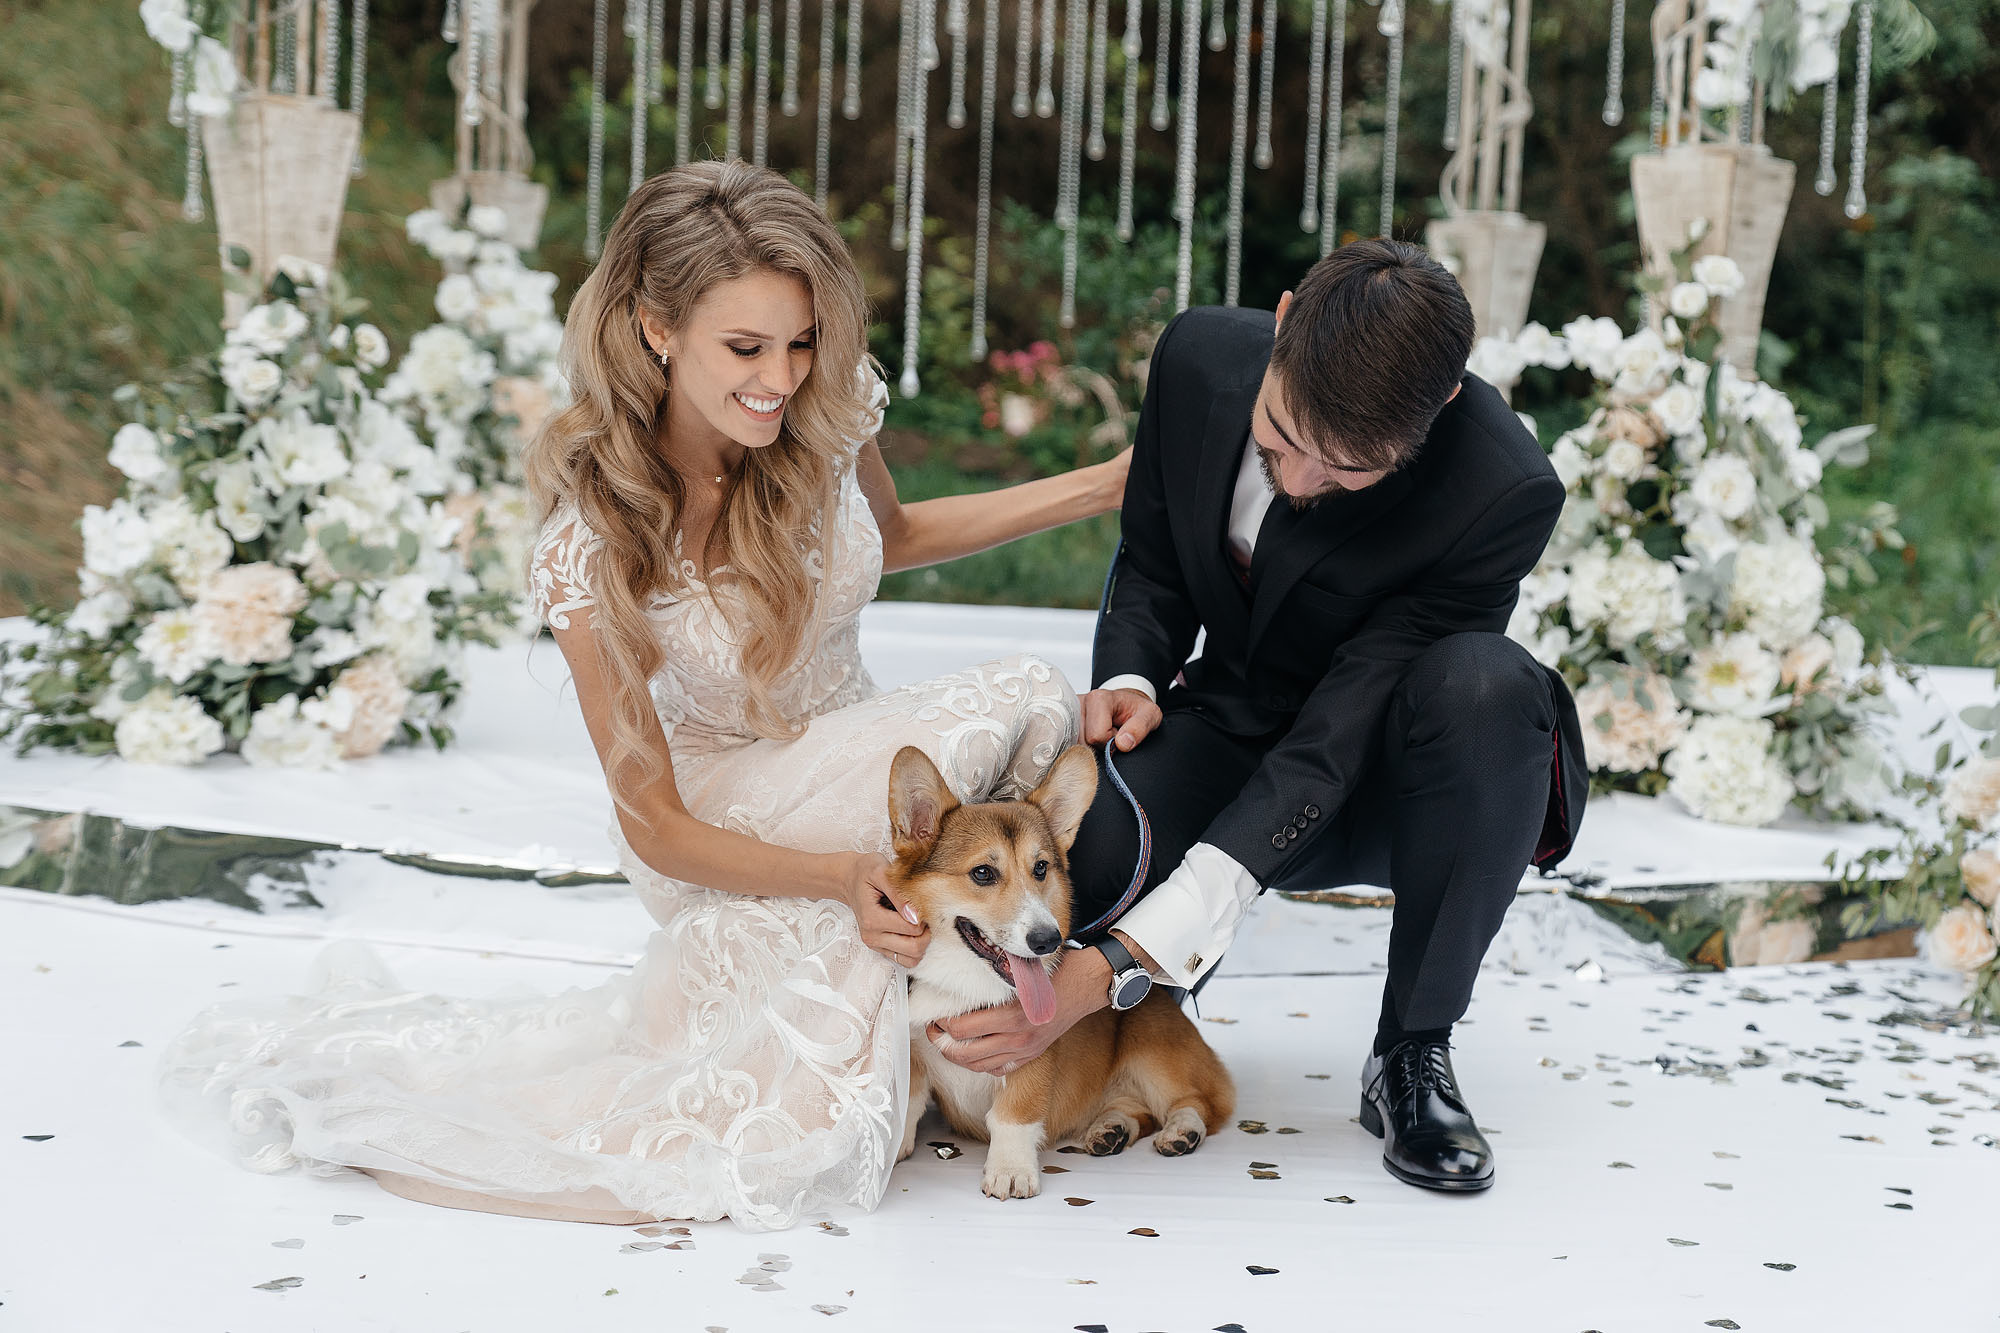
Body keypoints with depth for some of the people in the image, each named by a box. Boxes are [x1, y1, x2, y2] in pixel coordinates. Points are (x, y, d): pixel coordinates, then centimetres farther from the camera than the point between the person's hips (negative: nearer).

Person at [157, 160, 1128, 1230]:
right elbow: (656, 829, -21)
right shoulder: (596, 540, -29)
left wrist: (1100, 488, 1)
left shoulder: (829, 410, -17)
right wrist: (843, 875, -37)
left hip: (859, 762, 3)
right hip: (728, 833, -3)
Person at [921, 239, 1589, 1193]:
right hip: (1230, 733, 2)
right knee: (1078, 847, -34)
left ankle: (1412, 1053, -15)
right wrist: (1129, 682, -19)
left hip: (1378, 791, -1)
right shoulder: (1201, 357, -14)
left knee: (1483, 682, -38)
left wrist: (1118, 964, -37)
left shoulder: (1505, 494, -29)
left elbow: (1331, 748, -32)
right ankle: (1154, 1009, 6)